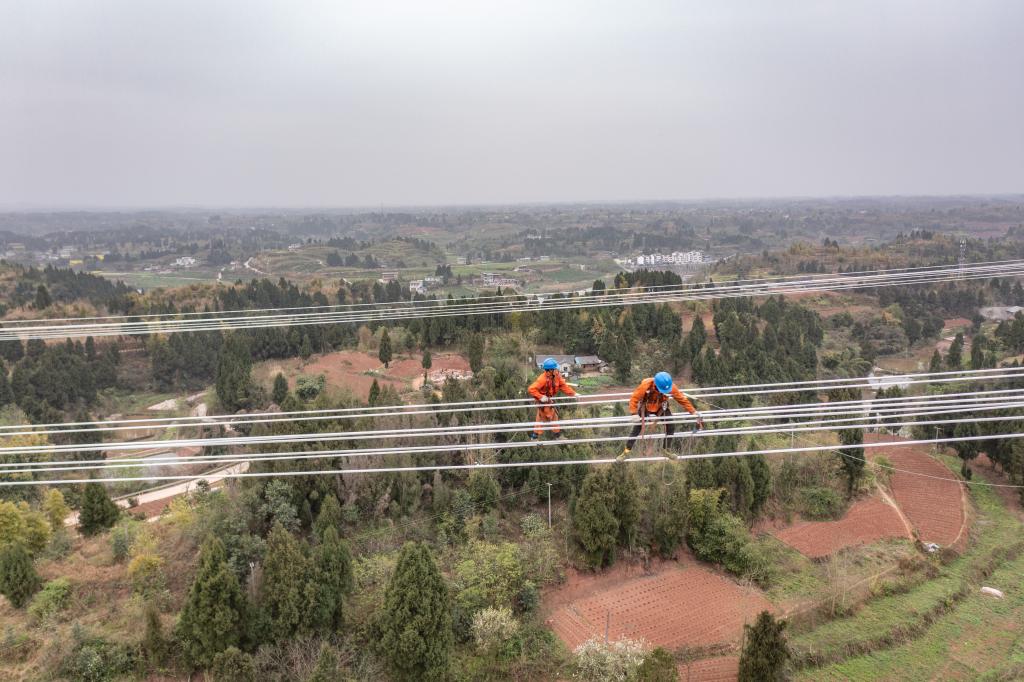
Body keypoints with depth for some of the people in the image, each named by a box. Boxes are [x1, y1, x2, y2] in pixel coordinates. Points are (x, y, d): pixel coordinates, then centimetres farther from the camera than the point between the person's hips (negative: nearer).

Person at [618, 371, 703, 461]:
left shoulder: (671, 387, -29)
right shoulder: (646, 385, -37)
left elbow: (682, 399, -18)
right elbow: (634, 398, -29)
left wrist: (694, 412, -19)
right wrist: (634, 414, -35)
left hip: (661, 409, 2)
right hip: (645, 409, -2)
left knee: (671, 427, -5)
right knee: (636, 430, -5)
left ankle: (666, 450, 17)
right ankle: (626, 452, 7)